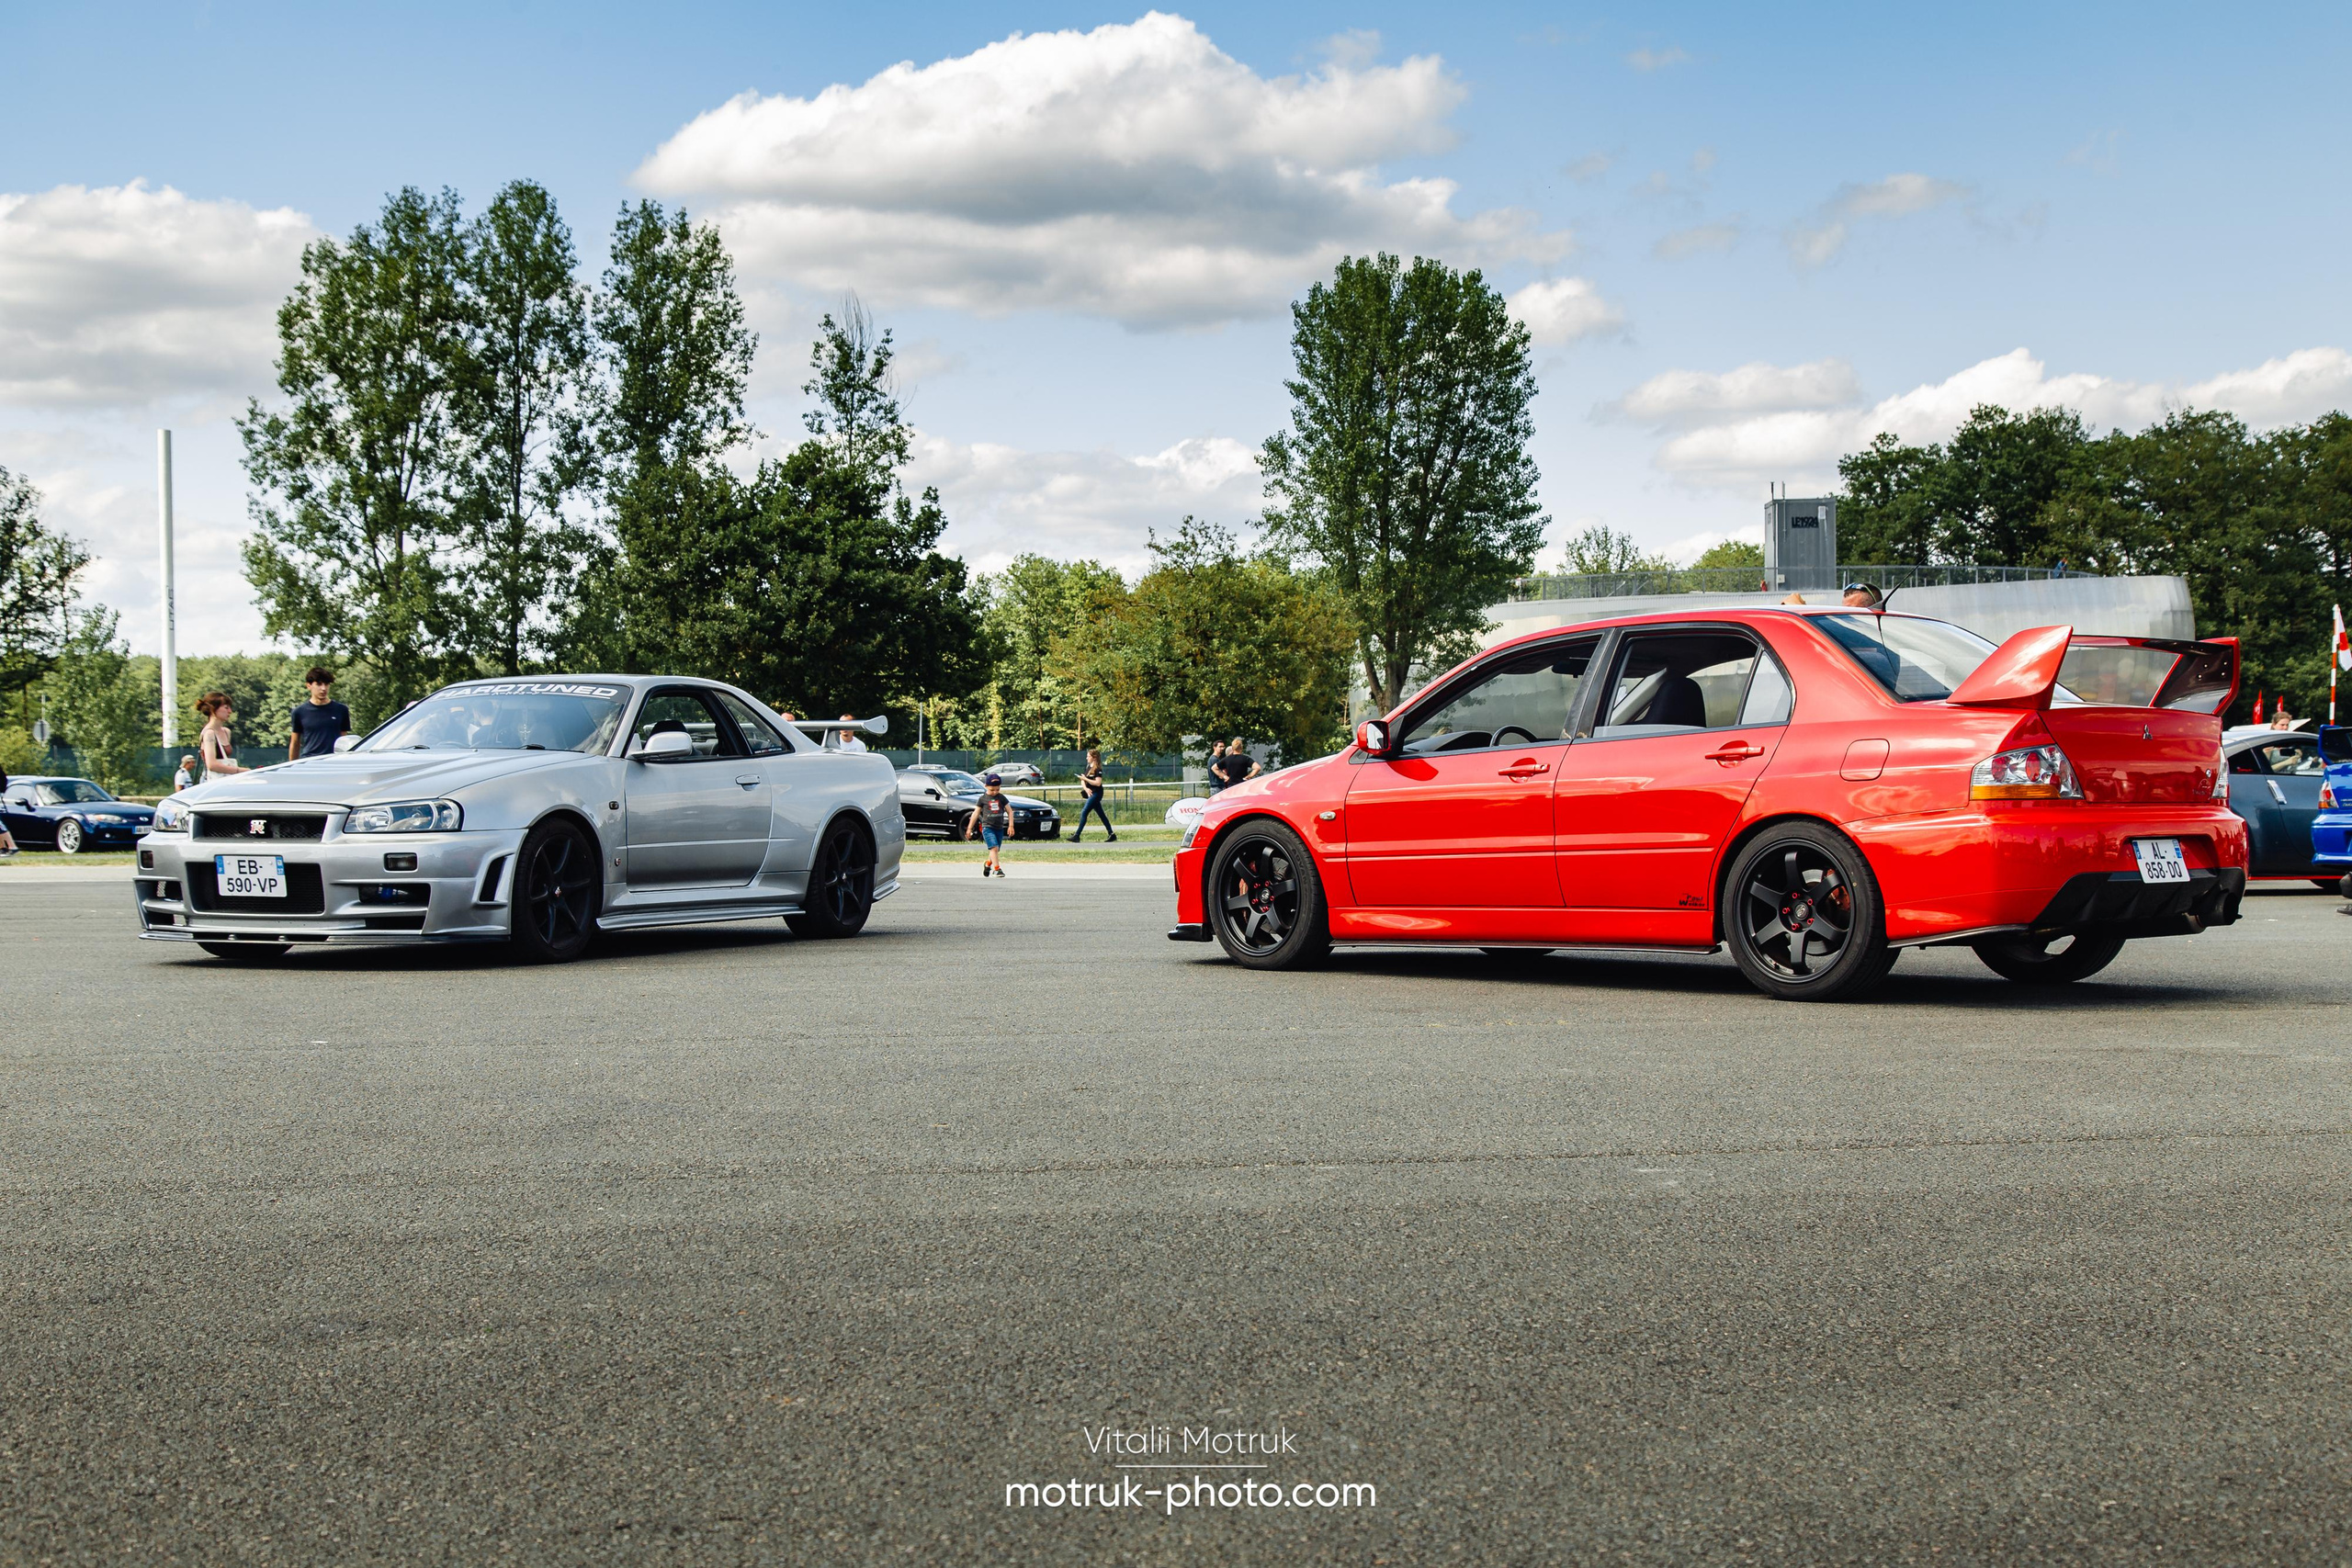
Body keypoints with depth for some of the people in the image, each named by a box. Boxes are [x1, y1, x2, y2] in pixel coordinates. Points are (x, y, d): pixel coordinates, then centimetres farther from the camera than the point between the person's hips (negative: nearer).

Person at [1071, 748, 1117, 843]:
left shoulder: (1097, 769, -13)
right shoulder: (1088, 767, 13)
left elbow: (1098, 783, -21)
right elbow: (1083, 781, 13)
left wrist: (1085, 779, -19)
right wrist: (1085, 788, -7)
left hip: (1096, 793, -9)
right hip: (1091, 793, 9)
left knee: (1084, 812, -13)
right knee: (1101, 815, 10)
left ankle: (1077, 836, -14)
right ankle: (1111, 835, 13)